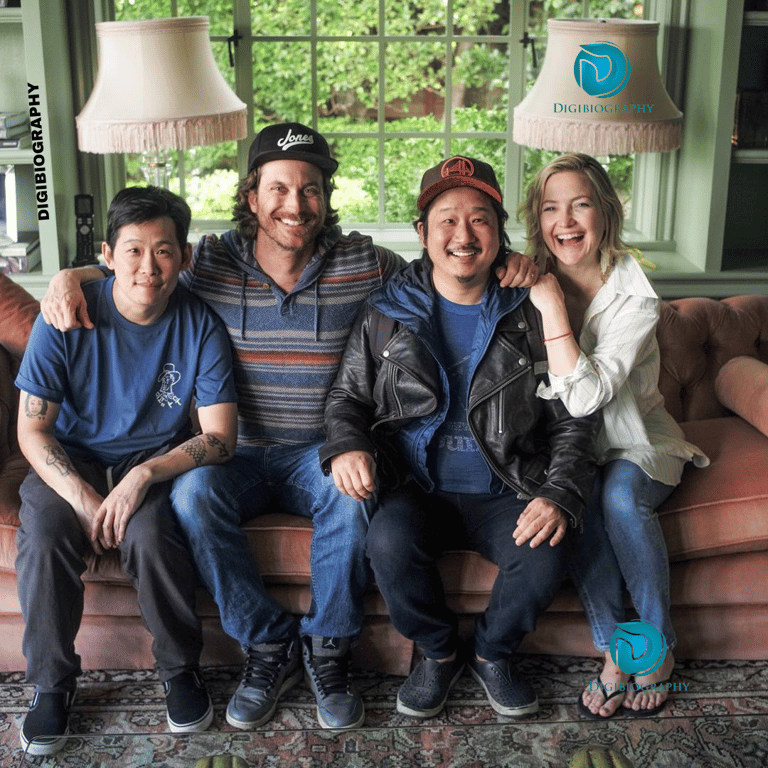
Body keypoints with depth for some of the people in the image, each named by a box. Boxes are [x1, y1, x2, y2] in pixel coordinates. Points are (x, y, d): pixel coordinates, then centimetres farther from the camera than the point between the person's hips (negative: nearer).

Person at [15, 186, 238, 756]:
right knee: (43, 534, -29)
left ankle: (181, 669, -6)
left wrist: (143, 477, -27)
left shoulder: (200, 326, -11)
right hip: (71, 463, 1)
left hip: (160, 460, 0)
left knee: (148, 534, -32)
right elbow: (32, 429, -9)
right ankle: (52, 682, -7)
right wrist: (81, 498, -24)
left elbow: (220, 437, -12)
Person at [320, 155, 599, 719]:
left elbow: (572, 420, 3)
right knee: (389, 540, -31)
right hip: (417, 489, 0)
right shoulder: (387, 313, 4)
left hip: (504, 495, 0)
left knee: (545, 558, -28)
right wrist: (347, 445, -13)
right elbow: (348, 396, 10)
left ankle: (492, 652, 8)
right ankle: (439, 651, 1)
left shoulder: (530, 317, 2)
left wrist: (559, 496, -14)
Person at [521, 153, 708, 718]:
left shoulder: (635, 298, -17)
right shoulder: (535, 284, -4)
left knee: (620, 495, -33)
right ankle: (615, 649, -19)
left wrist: (552, 307, -28)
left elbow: (585, 397, -28)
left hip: (635, 445, -2)